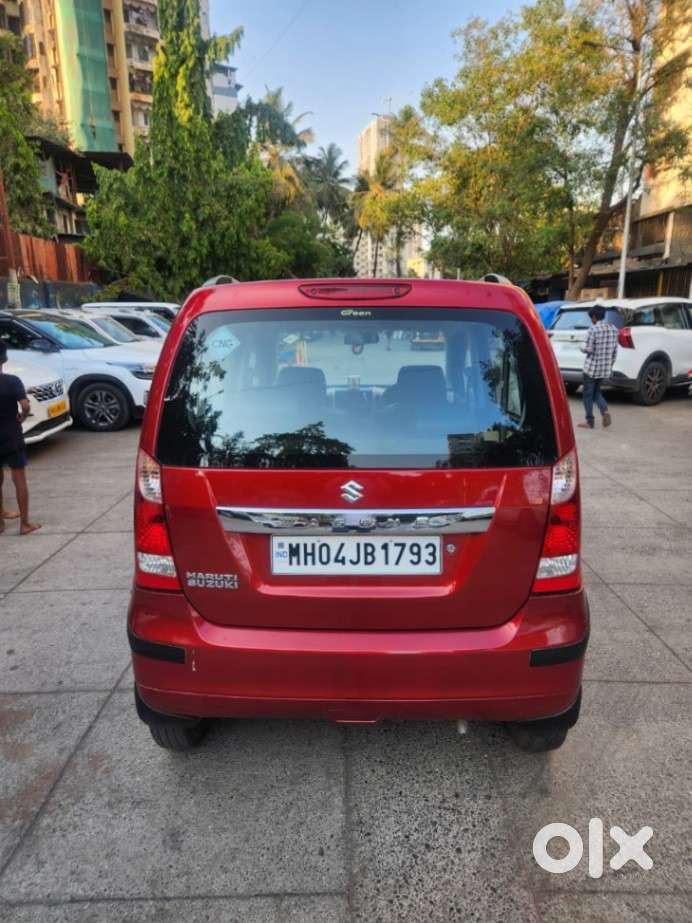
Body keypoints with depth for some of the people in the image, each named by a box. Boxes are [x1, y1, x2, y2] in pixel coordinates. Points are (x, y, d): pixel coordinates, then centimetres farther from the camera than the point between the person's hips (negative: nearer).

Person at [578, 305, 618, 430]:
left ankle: (590, 422, 9)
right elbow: (615, 350, 10)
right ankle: (605, 410, -4)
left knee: (588, 394, 6)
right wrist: (610, 365, 19)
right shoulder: (613, 328, 6)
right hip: (606, 368, 6)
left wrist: (582, 348, 6)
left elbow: (589, 349, -16)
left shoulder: (593, 329, -14)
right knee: (596, 392, 20)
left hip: (592, 367, -6)